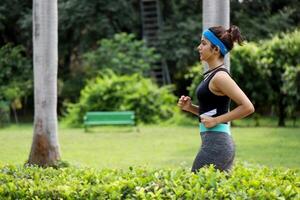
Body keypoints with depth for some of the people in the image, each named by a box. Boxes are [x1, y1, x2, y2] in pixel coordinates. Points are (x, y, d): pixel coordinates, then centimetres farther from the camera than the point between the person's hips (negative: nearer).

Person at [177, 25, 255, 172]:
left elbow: (247, 107, -19)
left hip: (215, 143, -10)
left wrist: (216, 120, -17)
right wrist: (190, 107, 9)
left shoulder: (220, 76, -14)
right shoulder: (212, 74, 14)